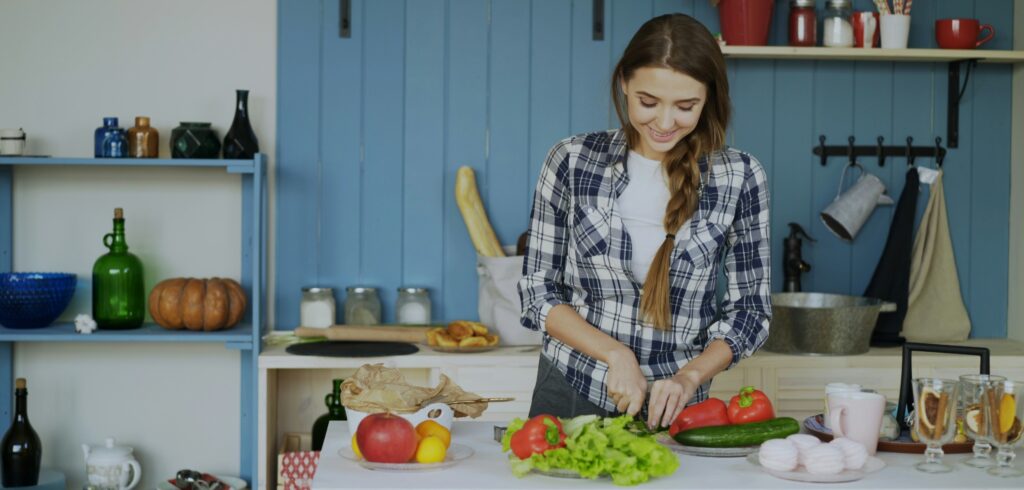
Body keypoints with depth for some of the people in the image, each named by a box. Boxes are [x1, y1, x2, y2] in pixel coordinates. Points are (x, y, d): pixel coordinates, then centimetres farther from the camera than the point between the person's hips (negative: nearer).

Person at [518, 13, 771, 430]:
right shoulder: (572, 161, -4)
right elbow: (538, 290, 1)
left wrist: (689, 377, -11)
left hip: (672, 407, 0)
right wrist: (616, 354, -12)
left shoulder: (738, 178, -3)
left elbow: (750, 309, 3)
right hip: (570, 395, 0)